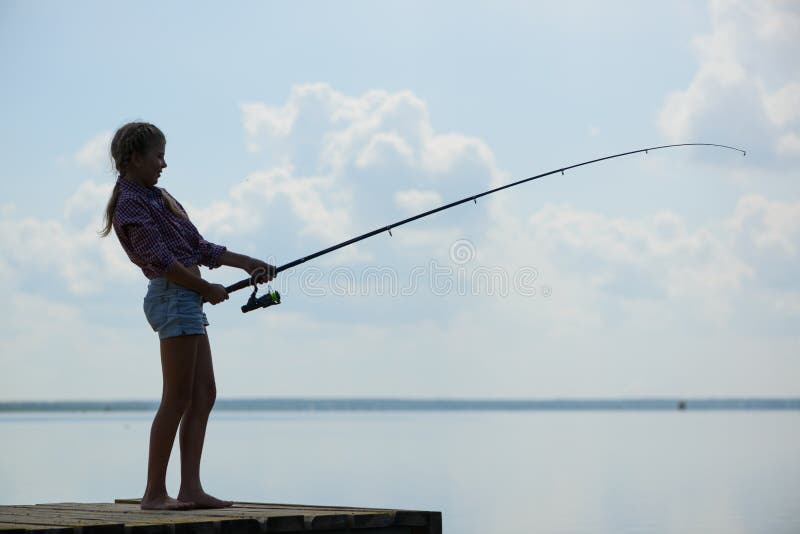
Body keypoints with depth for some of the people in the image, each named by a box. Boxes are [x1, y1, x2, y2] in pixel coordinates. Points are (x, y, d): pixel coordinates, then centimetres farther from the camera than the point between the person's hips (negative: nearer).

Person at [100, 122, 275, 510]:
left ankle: (190, 489, 4)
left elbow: (198, 246, 19)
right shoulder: (130, 204, -9)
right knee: (177, 398, -9)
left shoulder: (158, 197, 21)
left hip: (188, 299, 10)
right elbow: (161, 260, -16)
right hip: (173, 296, -10)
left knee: (204, 394, 6)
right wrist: (207, 289, -10)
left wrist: (247, 264, 12)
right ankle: (154, 493, -5)